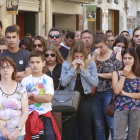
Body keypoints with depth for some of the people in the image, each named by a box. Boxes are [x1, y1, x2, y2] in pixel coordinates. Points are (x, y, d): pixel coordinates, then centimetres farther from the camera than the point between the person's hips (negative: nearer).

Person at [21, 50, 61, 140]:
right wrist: (41, 98, -11)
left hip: (45, 116, -2)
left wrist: (31, 96, -8)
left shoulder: (48, 80, 1)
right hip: (29, 116, 2)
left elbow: (48, 98, -13)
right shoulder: (25, 81, 6)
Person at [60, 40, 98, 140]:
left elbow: (95, 83, -9)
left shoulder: (91, 65, 0)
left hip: (84, 99, 0)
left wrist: (83, 70, -13)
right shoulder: (66, 65, 0)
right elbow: (63, 83, -11)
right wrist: (73, 69, -15)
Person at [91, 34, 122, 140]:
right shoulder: (94, 56, 11)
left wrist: (98, 74, -3)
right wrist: (94, 56, -8)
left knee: (113, 125, -8)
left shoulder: (116, 56, 0)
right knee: (98, 126, 8)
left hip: (109, 93, -4)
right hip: (96, 94, 4)